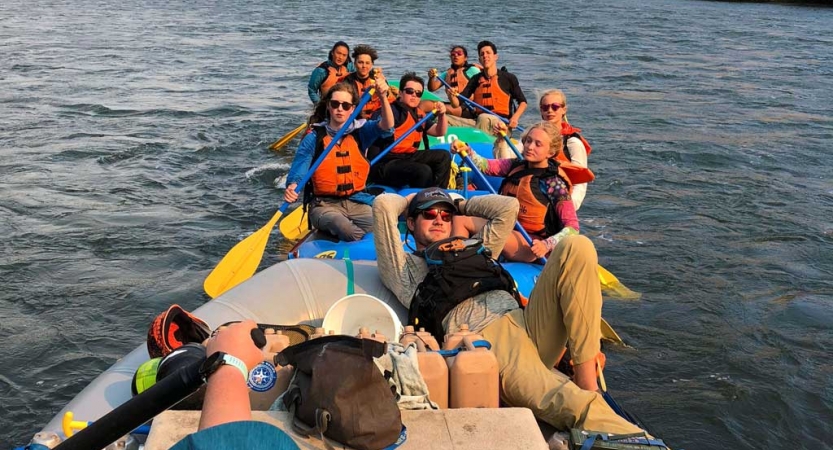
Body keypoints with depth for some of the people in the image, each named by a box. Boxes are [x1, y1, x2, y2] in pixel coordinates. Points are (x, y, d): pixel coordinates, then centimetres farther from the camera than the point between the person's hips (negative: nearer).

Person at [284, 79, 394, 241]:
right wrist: (292, 188, -30)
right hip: (324, 204, -2)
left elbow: (386, 127, -12)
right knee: (343, 227, -36)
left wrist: (383, 98, -29)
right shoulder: (313, 138, 0)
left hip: (357, 202, 3)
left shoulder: (360, 131, 7)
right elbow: (297, 172, -7)